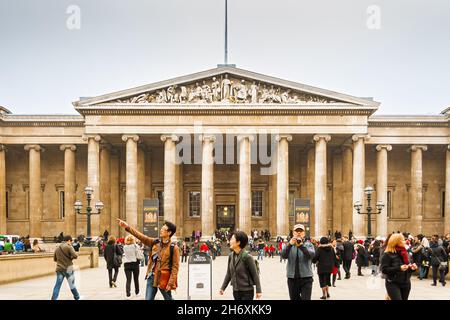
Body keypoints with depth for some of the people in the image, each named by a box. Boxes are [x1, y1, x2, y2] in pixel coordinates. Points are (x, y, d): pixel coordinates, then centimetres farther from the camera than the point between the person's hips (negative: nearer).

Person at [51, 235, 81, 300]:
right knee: (72, 285, 9)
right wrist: (71, 257, 4)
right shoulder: (69, 247, -8)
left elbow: (55, 259, 20)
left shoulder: (57, 248, 11)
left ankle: (54, 298, -6)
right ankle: (77, 298, 24)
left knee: (57, 285, 2)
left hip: (59, 269, 4)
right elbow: (75, 256, -17)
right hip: (68, 269, -4)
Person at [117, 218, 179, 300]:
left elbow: (175, 267, -10)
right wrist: (128, 227, -9)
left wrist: (171, 283, -14)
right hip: (152, 277, 5)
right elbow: (142, 236, -1)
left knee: (168, 298, 10)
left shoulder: (173, 247, -10)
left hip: (164, 279, -4)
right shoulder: (155, 242, 5)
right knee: (148, 298, 4)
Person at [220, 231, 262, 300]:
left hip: (247, 292, -6)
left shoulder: (247, 257, -15)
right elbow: (228, 274, 11)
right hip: (236, 291, 6)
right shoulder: (231, 256, 2)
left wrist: (258, 291, -11)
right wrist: (223, 288, 8)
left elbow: (255, 274, -11)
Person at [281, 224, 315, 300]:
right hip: (292, 278, 2)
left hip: (306, 278, -2)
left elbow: (311, 255, -17)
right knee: (294, 298, 10)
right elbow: (283, 255, -12)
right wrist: (290, 245, -30)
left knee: (306, 298, -11)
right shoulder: (289, 245, 7)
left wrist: (301, 245, -34)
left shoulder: (308, 244, 4)